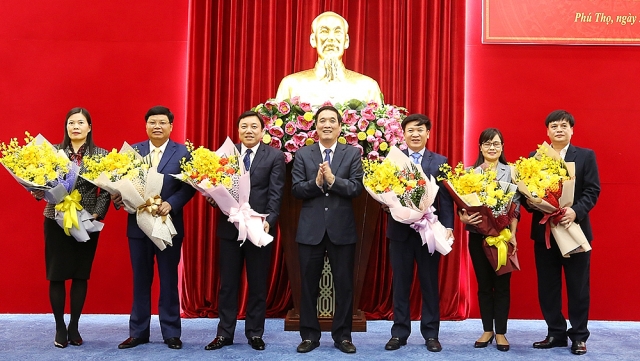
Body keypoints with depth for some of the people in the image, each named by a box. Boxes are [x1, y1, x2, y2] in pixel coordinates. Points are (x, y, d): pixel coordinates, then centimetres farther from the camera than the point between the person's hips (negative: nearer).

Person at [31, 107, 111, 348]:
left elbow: (106, 190, -1)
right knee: (56, 275, 3)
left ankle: (74, 326, 19)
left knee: (81, 274, 7)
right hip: (56, 220, 0)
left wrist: (97, 214, -12)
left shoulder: (101, 155, 2)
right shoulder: (54, 151, 3)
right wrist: (39, 191, -20)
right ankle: (60, 328, 16)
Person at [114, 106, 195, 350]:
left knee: (169, 280, 7)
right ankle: (138, 332, 20)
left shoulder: (183, 152, 0)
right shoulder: (132, 151, 7)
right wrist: (118, 197, -18)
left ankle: (171, 332, 16)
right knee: (140, 280, 10)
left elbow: (189, 186, -6)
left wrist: (171, 204, -21)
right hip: (138, 225, 2)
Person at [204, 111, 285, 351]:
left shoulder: (275, 156, 0)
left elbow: (275, 194, -7)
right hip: (229, 226, 2)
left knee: (258, 284, 8)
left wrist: (268, 220, -19)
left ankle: (255, 333, 20)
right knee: (227, 284, 9)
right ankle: (225, 333, 19)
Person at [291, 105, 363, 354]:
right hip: (311, 229, 1)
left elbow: (357, 187, -8)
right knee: (308, 285, 8)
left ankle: (342, 336, 20)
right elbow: (296, 189, -3)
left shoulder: (352, 153, 3)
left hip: (342, 228, 0)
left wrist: (333, 180, -21)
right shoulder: (302, 154, 4)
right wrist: (316, 182, -19)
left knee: (344, 285, 7)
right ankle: (309, 335, 20)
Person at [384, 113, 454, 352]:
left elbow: (445, 198, -2)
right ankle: (399, 333, 18)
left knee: (430, 284, 8)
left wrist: (448, 227, -12)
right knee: (400, 284, 8)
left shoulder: (440, 161, 5)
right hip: (400, 231, 1)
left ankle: (431, 334, 18)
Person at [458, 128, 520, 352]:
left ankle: (501, 332, 13)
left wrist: (512, 233, -10)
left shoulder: (511, 171, 2)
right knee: (483, 284, 8)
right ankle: (487, 330, 19)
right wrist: (463, 217, -19)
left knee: (502, 284, 3)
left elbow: (516, 204, -2)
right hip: (478, 235, 1)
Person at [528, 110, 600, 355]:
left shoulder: (586, 156, 3)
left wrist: (576, 211, -20)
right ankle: (555, 334, 19)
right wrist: (530, 203, -17)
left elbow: (593, 190, -4)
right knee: (547, 286, 7)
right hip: (544, 230, 2)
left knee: (577, 286, 4)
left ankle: (579, 336, 15)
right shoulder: (534, 157, 8)